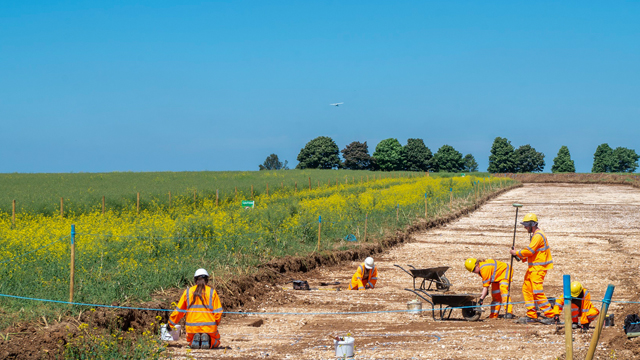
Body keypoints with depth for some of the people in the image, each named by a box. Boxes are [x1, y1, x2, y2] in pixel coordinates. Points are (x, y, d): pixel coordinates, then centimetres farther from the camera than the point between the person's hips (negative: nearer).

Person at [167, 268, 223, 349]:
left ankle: (195, 339, -7)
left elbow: (179, 311, 9)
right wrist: (216, 323, 17)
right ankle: (208, 340, -12)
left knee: (191, 342, 31)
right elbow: (218, 311, -3)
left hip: (192, 327, 2)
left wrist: (170, 323, 23)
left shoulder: (187, 292, 4)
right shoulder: (212, 292, -1)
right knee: (216, 342, 25)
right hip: (209, 327, -1)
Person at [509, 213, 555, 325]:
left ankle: (549, 315, -10)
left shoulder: (538, 235, -16)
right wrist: (523, 258, 11)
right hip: (533, 268, 11)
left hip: (538, 269, -11)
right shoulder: (535, 235, 18)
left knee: (537, 291, -13)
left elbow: (529, 251, -20)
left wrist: (516, 253, -8)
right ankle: (531, 315, 11)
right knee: (527, 289, 8)